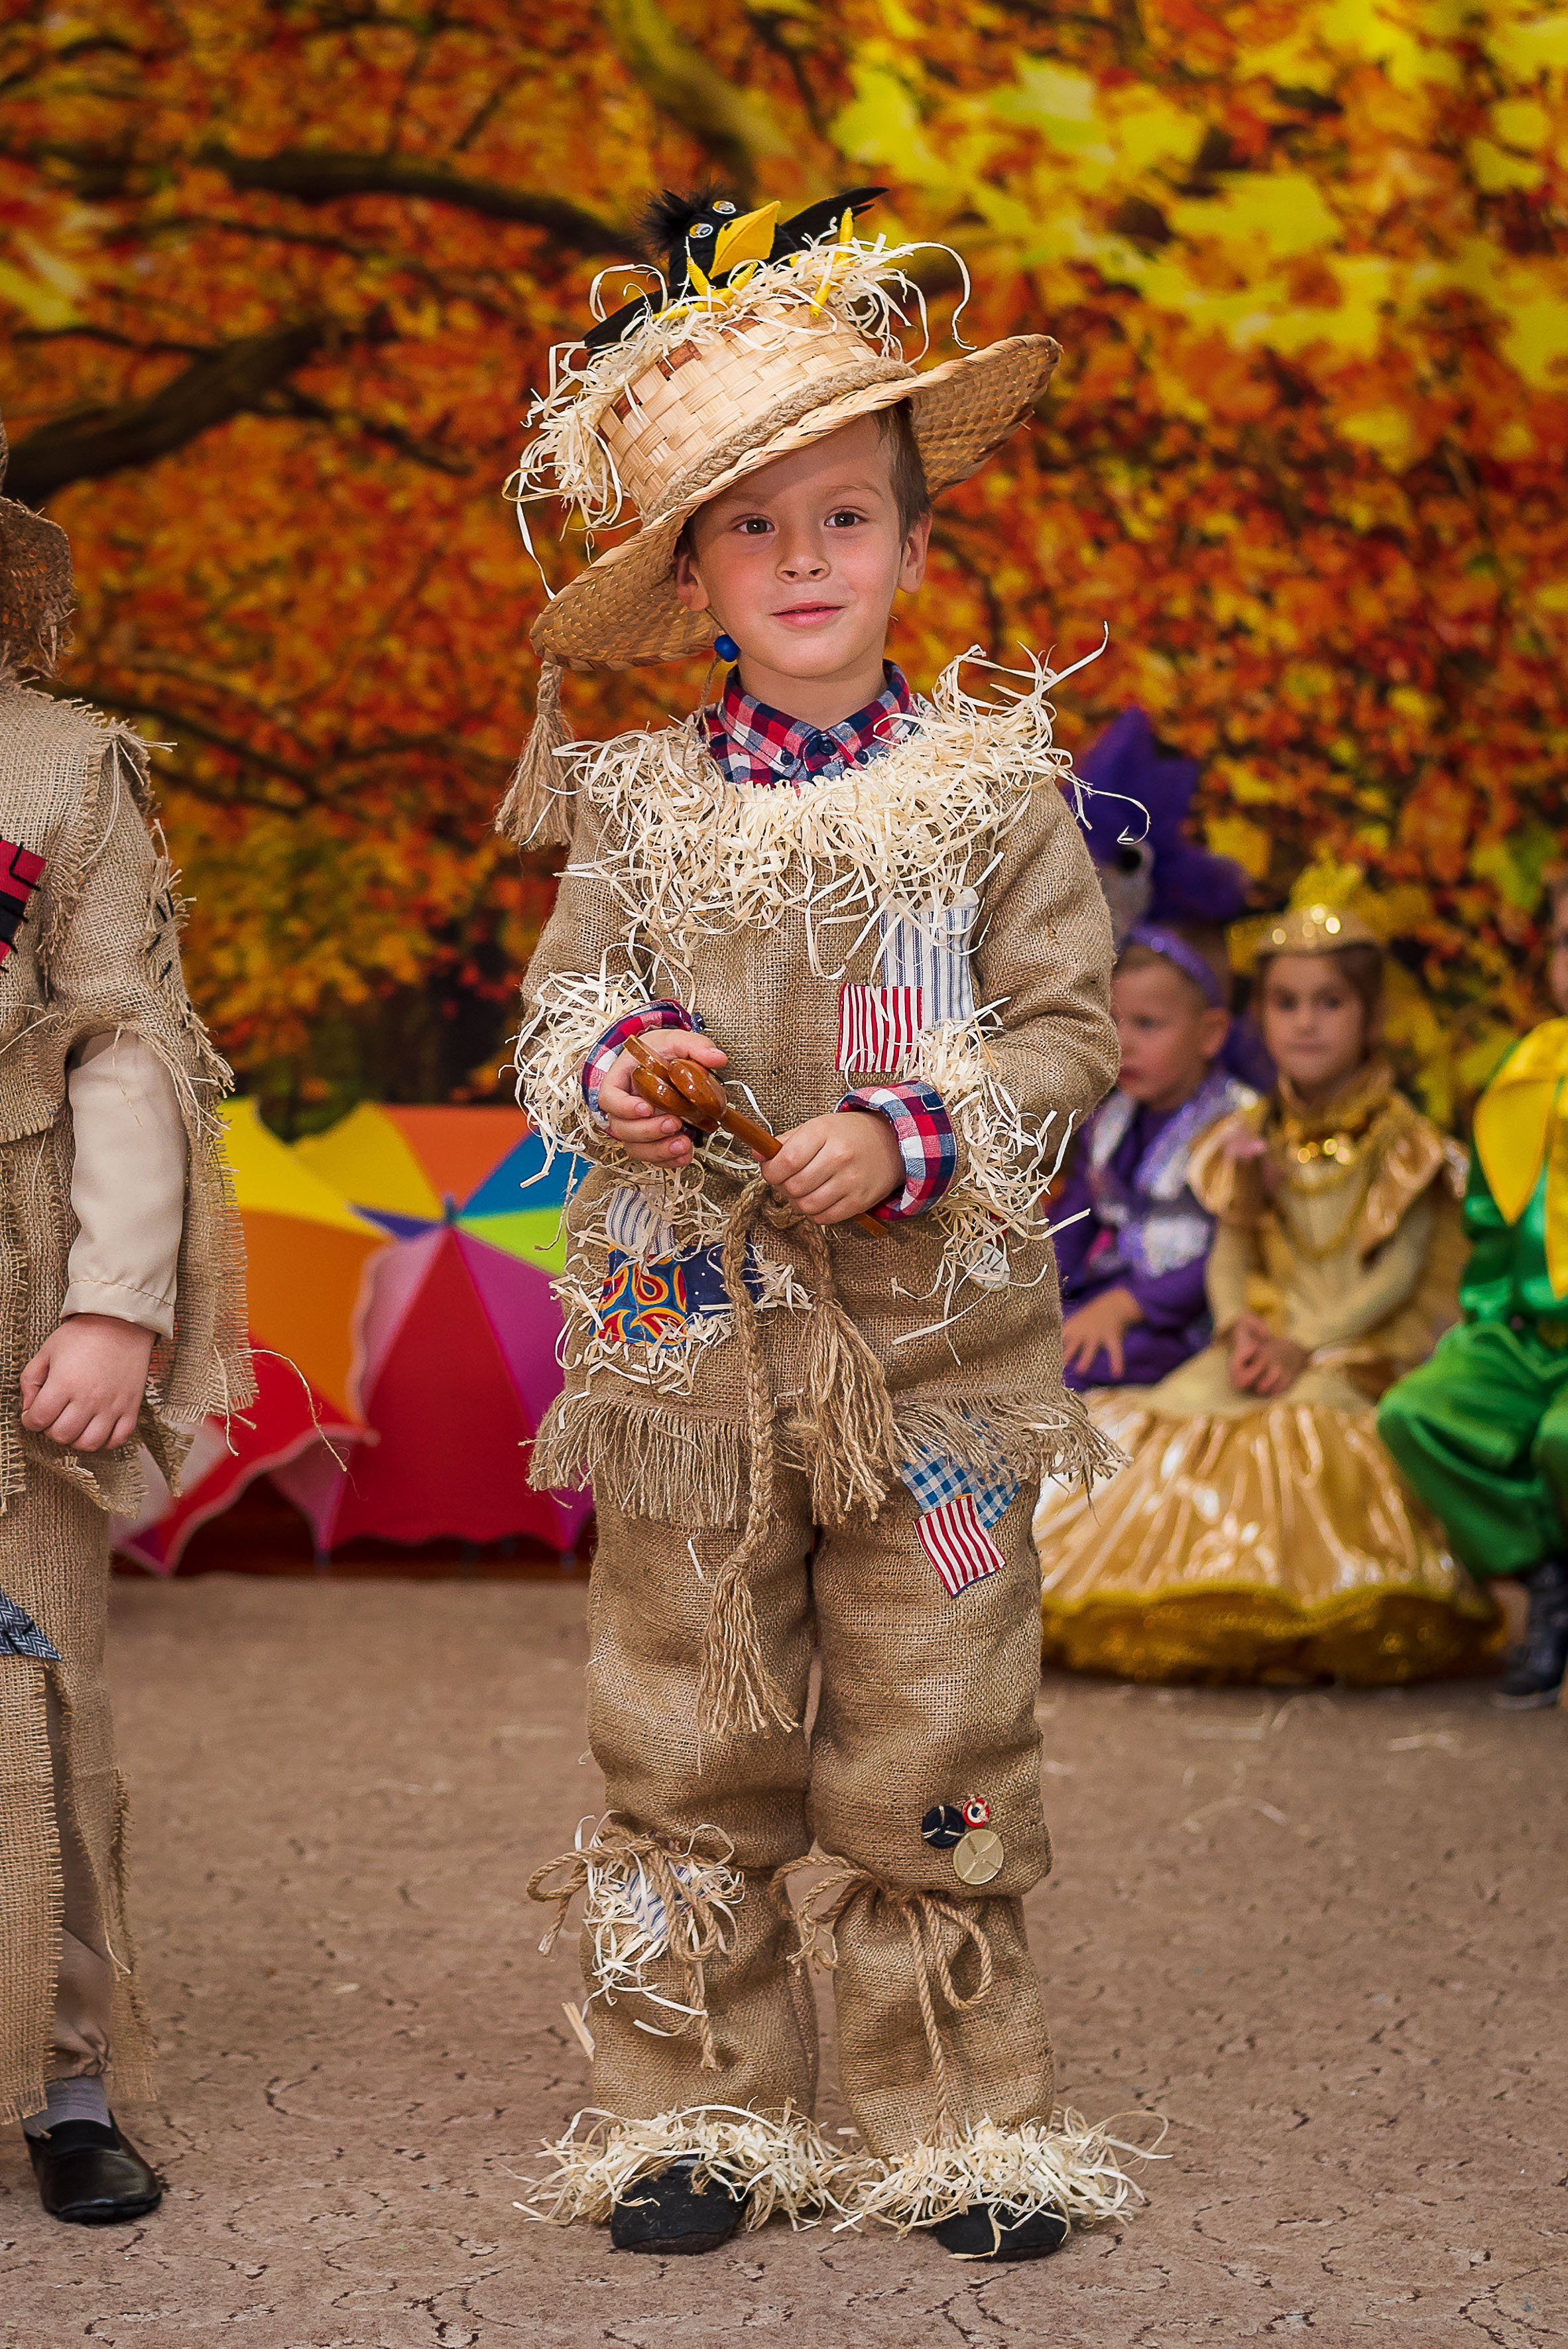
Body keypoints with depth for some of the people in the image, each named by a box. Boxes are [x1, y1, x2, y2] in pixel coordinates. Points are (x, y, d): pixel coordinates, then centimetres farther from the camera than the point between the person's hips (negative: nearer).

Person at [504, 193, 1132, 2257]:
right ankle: (697, 2109, 19)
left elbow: (1072, 1027, -1)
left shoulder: (993, 787, 0)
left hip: (930, 1338, -1)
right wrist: (611, 1065, -13)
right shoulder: (638, 805, 5)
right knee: (685, 1749, 6)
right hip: (687, 1336, 2)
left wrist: (906, 1139, -15)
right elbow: (560, 1004, 10)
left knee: (933, 1757, 3)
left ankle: (964, 2121, 16)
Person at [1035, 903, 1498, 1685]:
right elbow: (1229, 1253, 12)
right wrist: (1239, 1328, -11)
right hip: (1265, 1332, 5)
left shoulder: (1398, 1141, -2)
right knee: (1166, 1416, -20)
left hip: (1363, 1342, -5)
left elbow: (1401, 1272, -8)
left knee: (1301, 1423, -34)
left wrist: (1306, 1346, -15)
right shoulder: (1254, 1137, 13)